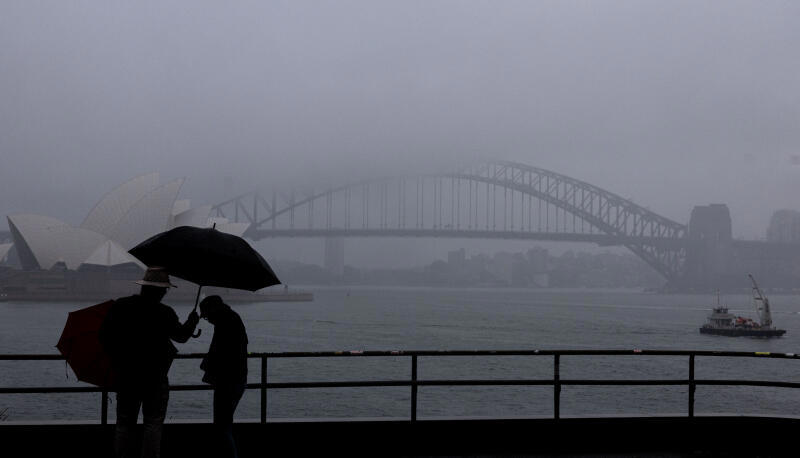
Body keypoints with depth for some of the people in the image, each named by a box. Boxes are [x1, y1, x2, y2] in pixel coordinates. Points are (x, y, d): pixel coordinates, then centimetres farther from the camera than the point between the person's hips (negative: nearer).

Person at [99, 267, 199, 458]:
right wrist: (192, 321, 20)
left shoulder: (119, 306, -1)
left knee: (124, 424, 11)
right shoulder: (164, 313, -13)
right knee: (153, 424, 5)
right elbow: (181, 336, 1)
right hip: (154, 377, -3)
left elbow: (104, 335, 2)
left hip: (124, 375, 4)